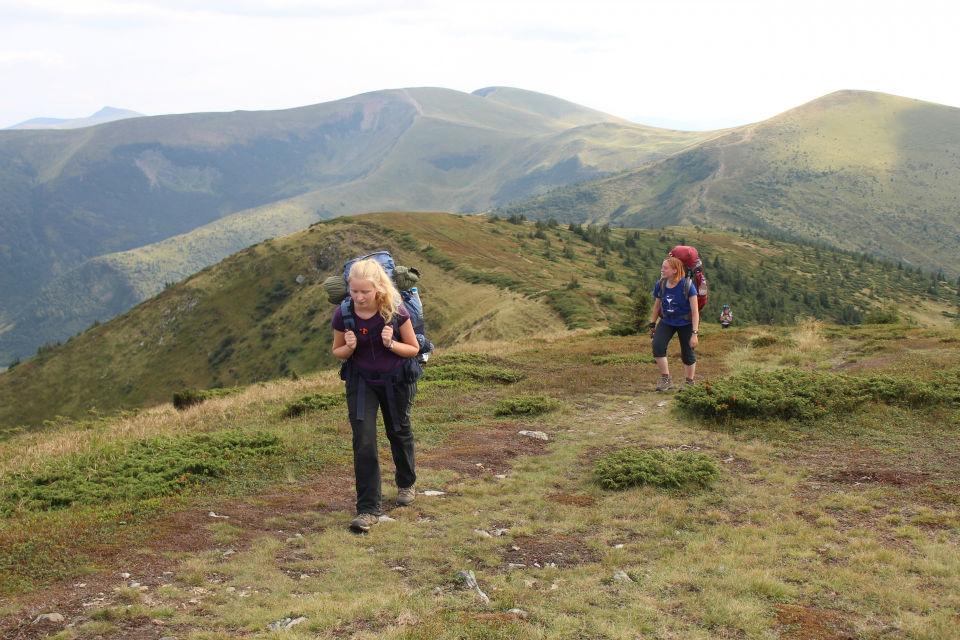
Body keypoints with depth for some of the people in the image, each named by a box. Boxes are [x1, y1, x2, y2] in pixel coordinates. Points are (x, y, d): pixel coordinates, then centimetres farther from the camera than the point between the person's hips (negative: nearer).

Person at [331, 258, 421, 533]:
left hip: (395, 381, 0)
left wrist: (391, 344, -28)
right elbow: (337, 352, 0)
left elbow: (413, 349, -9)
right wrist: (349, 348, -23)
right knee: (364, 442, -10)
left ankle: (407, 482, 46)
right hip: (360, 381, 0)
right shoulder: (343, 315, -17)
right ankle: (368, 509, -5)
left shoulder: (396, 312, -21)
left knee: (399, 432, 19)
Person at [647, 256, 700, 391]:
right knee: (657, 345, -19)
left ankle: (690, 383, 27)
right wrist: (652, 325, 11)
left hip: (685, 323, -3)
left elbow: (695, 311, -20)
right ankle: (666, 380, -8)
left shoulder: (687, 285, -23)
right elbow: (657, 306, 7)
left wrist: (695, 333, -24)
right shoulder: (660, 285, -10)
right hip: (667, 321, 3)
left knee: (687, 353, 5)